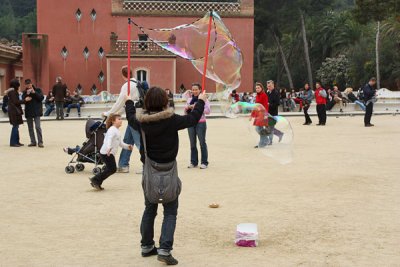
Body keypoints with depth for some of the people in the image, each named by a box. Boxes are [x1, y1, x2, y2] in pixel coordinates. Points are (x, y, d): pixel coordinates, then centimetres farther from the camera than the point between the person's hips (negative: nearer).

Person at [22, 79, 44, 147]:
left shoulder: (38, 90, 1)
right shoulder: (24, 92, 7)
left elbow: (41, 98, -9)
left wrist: (34, 92, -16)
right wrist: (27, 94, -15)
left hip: (36, 111, -4)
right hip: (28, 112, 4)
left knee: (38, 127, -10)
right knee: (30, 128, 8)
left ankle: (40, 142, -6)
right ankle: (33, 142, 15)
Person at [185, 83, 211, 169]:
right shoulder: (189, 100, 11)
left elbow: (208, 111, -12)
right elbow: (186, 112, 16)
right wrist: (187, 108, -6)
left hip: (200, 123, -5)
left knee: (202, 142, 0)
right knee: (192, 143, 8)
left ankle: (204, 162, 7)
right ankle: (193, 162, 16)